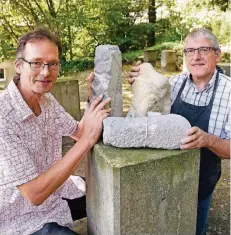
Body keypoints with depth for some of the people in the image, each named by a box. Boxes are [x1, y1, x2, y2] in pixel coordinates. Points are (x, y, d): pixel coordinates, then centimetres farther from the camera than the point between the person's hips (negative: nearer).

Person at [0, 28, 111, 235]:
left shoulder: (46, 99, -4)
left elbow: (77, 132, 7)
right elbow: (34, 194, -30)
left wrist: (94, 97, -10)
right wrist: (87, 140, -33)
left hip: (55, 191, 8)